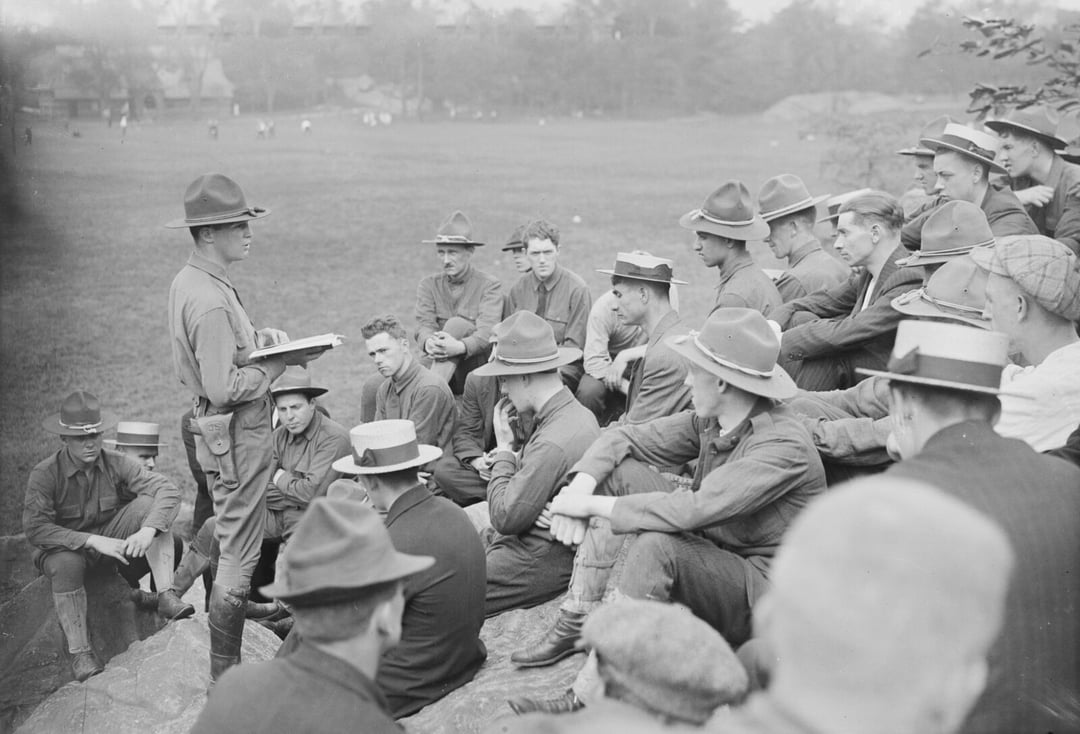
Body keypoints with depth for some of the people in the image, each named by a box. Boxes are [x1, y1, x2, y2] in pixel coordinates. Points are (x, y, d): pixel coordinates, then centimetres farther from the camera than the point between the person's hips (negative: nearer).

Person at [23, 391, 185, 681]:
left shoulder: (117, 464, -12)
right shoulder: (44, 474, -19)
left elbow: (168, 490, -21)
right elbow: (35, 529, -27)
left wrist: (148, 529, -40)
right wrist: (93, 541, -35)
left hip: (111, 535, 3)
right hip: (64, 545, -2)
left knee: (149, 503, -22)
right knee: (66, 565, -39)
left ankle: (166, 595, -28)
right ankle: (80, 653, -25)